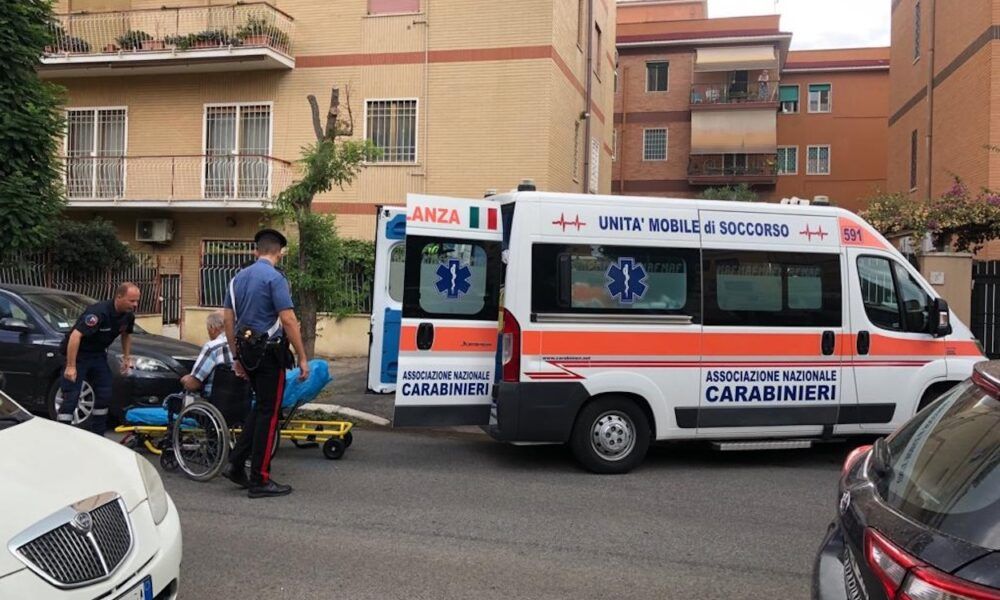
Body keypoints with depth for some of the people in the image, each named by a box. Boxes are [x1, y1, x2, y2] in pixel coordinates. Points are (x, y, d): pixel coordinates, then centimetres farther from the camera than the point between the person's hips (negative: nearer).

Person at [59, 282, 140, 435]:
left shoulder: (128, 315, -7)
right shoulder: (99, 312, -31)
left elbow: (126, 334, 15)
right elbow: (75, 336, -35)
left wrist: (126, 357, 9)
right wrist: (71, 367, -35)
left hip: (98, 354, 8)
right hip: (79, 353, -7)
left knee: (104, 394, 7)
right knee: (71, 397, -10)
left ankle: (98, 435, 17)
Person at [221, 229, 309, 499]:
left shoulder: (238, 278, 11)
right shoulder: (275, 278, -13)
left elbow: (228, 319, 13)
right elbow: (288, 320, -18)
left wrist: (236, 357, 19)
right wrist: (302, 358, -13)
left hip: (247, 351, 8)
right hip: (269, 352, -8)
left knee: (261, 407, 21)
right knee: (268, 413, 0)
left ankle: (236, 464, 16)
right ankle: (259, 481, 6)